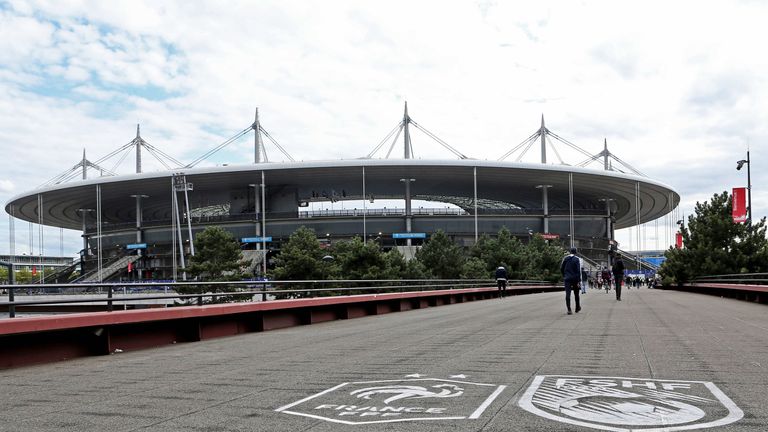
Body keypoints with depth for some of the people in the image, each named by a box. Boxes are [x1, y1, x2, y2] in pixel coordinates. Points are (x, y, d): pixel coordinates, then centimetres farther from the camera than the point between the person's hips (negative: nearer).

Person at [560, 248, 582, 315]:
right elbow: (578, 270, -13)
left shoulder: (565, 259, 5)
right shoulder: (577, 259, -7)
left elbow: (561, 269, 10)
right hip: (575, 279, -2)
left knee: (567, 294, -4)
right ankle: (577, 308, 28)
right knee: (576, 294, 15)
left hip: (567, 279, 2)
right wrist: (578, 280, -12)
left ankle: (569, 309, -14)